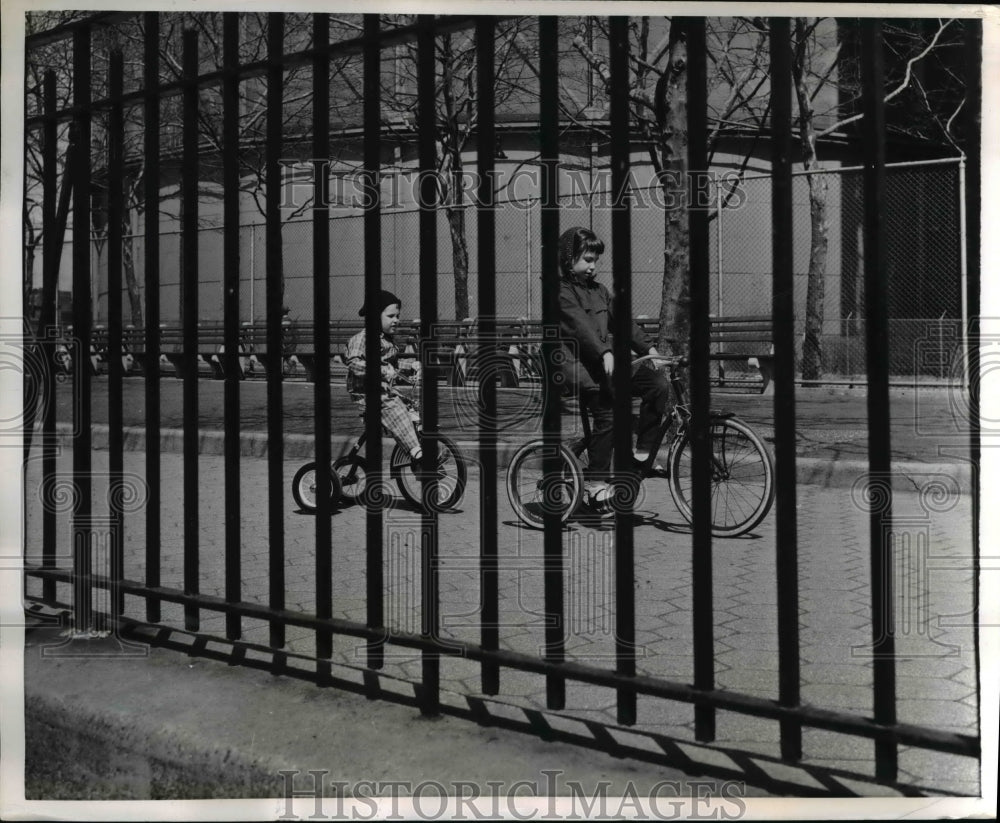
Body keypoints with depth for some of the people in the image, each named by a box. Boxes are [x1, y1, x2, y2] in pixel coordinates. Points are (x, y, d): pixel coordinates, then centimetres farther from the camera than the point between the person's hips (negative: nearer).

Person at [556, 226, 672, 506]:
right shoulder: (562, 291, -6)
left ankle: (642, 452, -1)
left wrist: (648, 347, 3)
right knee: (607, 415, -25)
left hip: (606, 362, 7)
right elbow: (580, 325, -22)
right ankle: (595, 480, -9)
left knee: (659, 385, -11)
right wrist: (604, 353, -36)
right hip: (579, 366, -7)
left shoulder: (599, 290, 19)